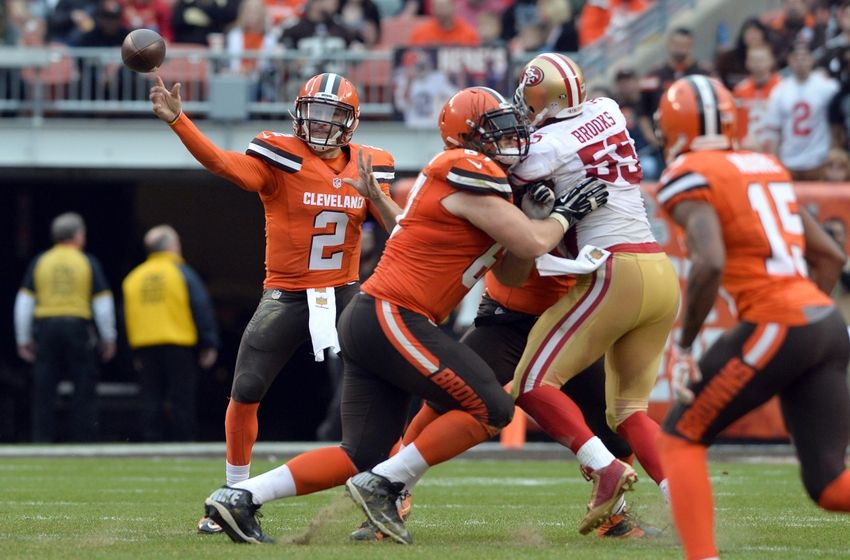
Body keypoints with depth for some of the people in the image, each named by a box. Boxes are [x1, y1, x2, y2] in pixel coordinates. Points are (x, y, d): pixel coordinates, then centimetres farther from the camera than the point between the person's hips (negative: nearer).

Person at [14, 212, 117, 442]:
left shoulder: (39, 262, 6)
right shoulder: (88, 263, 2)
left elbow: (23, 303, 4)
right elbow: (103, 304, 1)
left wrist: (23, 340, 10)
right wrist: (108, 339, 10)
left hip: (45, 328, 2)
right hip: (78, 326, -2)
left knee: (43, 391, 3)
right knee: (84, 390, 2)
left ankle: (42, 440, -1)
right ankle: (83, 440, -2)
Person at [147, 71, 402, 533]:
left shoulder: (367, 165, 3)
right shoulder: (282, 157, -8)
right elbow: (222, 163, -25)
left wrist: (375, 194, -18)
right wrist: (176, 120, -39)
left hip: (344, 295, 2)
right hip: (285, 298, -2)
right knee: (244, 394, -2)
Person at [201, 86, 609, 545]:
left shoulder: (474, 180, 21)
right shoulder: (470, 173, -9)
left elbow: (509, 272, 21)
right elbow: (532, 244, -14)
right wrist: (564, 216, 5)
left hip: (369, 321, 10)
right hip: (391, 318, -10)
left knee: (361, 456, 9)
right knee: (490, 409, -8)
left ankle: (239, 498, 4)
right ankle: (381, 487, -7)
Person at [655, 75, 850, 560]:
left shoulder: (690, 178, -2)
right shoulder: (768, 168, 21)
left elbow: (710, 264, -19)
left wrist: (684, 346, -10)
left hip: (775, 327, -7)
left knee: (681, 438, 9)